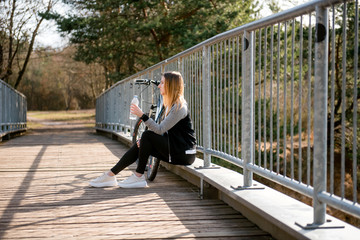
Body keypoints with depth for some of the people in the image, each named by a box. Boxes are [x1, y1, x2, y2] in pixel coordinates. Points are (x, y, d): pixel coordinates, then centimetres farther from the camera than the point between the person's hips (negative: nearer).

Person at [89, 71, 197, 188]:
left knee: (147, 135, -17)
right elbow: (162, 129, 13)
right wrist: (144, 140, -1)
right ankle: (111, 175, 1)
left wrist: (142, 115, -28)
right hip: (175, 149, 9)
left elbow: (160, 130, -23)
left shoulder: (179, 107, -17)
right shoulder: (171, 104, 15)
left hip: (185, 154, -9)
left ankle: (138, 176, -8)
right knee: (140, 144, 0)